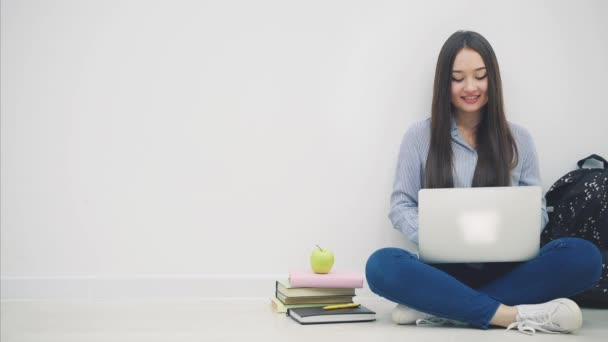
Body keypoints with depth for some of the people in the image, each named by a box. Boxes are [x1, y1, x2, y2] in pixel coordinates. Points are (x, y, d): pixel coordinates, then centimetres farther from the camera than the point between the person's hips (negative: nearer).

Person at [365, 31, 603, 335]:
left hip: (506, 270, 2)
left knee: (583, 256, -28)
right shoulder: (419, 136, 6)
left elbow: (537, 208, 12)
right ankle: (515, 315, -32)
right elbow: (400, 206, 4)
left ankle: (436, 309, -30)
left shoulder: (518, 139, 12)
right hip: (445, 270, -2)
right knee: (381, 265, -33)